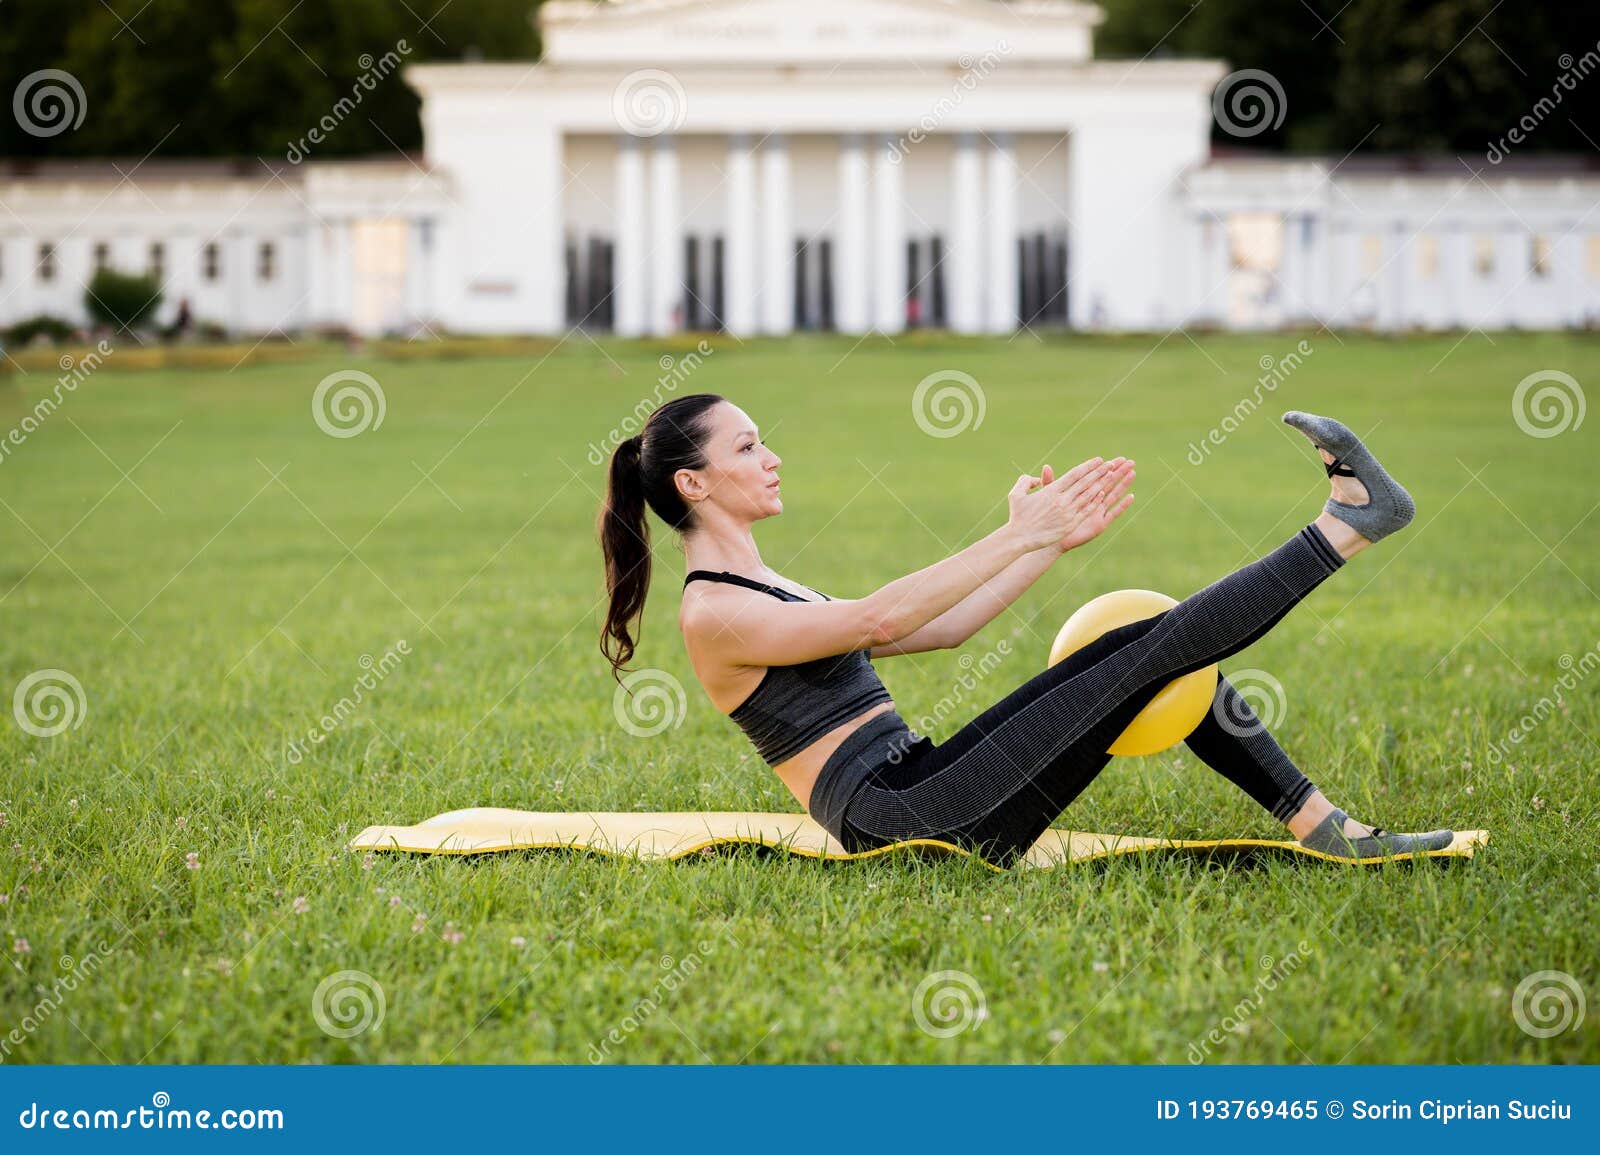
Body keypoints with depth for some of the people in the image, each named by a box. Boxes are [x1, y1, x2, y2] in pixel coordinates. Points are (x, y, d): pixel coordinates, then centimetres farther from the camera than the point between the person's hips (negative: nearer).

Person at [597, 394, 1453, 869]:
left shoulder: (762, 591, 21)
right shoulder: (711, 616, -10)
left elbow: (942, 629, 19)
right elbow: (875, 620, -22)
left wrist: (1051, 543, 11)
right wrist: (1017, 538, -21)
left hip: (920, 783, 9)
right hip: (901, 819, -9)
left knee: (1166, 653, 0)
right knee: (1152, 652, -15)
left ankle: (1330, 831, -1)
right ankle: (1349, 523, -8)